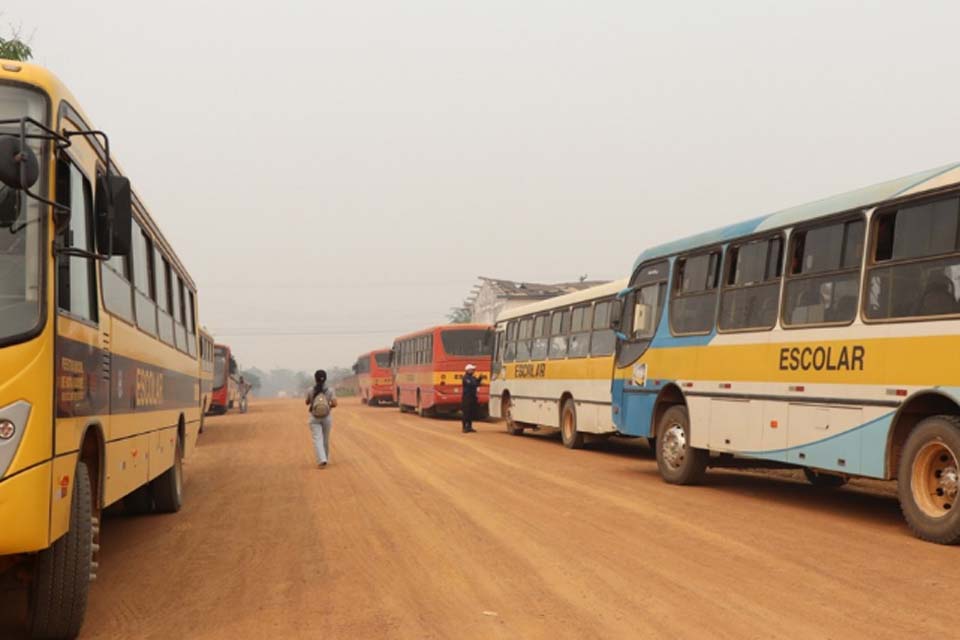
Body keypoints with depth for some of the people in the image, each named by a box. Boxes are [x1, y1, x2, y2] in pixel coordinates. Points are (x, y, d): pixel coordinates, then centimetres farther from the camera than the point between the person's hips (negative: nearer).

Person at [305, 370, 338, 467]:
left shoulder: (311, 391, -6)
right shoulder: (330, 390, -6)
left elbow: (307, 402, 8)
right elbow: (334, 403, -14)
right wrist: (329, 406, 7)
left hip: (314, 418, -1)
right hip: (326, 417, 1)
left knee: (317, 439, -5)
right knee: (326, 439, 16)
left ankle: (322, 460, -22)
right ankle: (325, 458, 30)